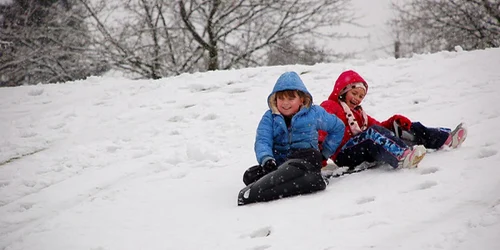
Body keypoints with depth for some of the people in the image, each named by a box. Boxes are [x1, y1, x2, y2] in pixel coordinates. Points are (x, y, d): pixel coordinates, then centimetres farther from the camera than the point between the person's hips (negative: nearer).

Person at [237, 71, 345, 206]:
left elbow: (338, 127, 21)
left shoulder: (314, 113, 8)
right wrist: (266, 159, -29)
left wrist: (325, 153, 14)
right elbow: (262, 141, -6)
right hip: (279, 163, 3)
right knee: (250, 175, -29)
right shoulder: (269, 118, 9)